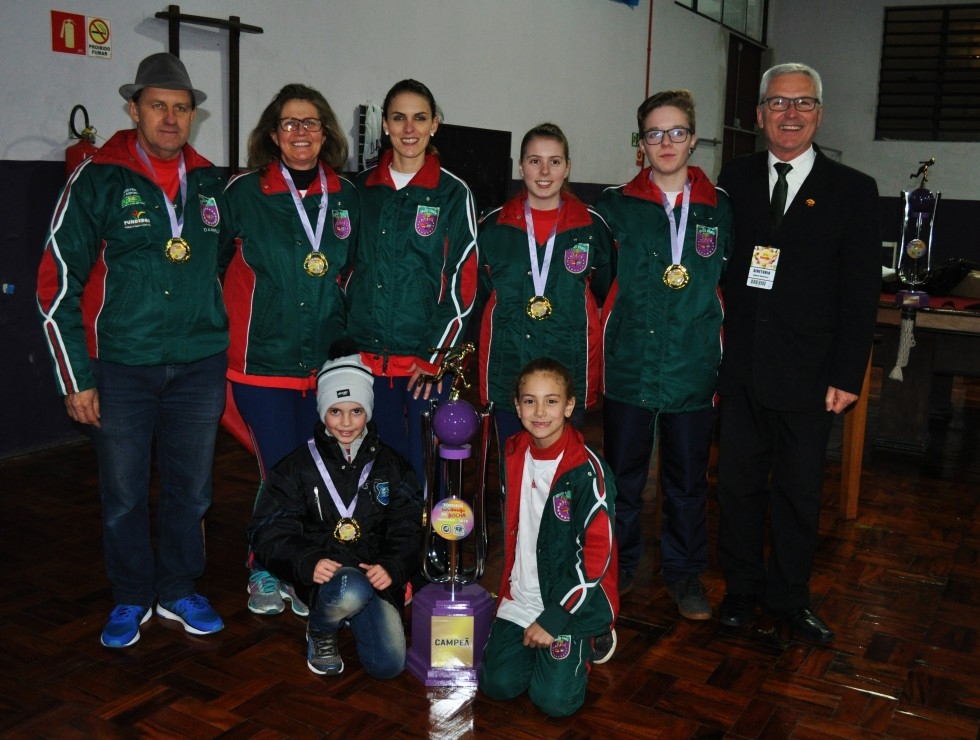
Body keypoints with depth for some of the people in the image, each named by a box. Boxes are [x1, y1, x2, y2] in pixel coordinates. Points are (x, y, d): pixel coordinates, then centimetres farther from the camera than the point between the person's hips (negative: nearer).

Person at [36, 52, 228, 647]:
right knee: (124, 494, 8)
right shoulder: (97, 181, -4)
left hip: (200, 365, 3)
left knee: (191, 490, 11)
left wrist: (226, 347, 13)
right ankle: (132, 598, 28)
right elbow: (58, 282, -4)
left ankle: (179, 591, 31)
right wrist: (76, 378, -7)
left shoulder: (212, 185, 6)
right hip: (122, 367, -2)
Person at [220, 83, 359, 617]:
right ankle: (265, 572, 22)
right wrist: (227, 330, 3)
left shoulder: (347, 197, 7)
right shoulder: (243, 193, -2)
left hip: (327, 362, 3)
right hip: (261, 362, -3)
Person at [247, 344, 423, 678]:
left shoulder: (390, 465, 11)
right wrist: (309, 563, -21)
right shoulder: (298, 466, 4)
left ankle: (356, 616, 17)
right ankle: (320, 631, -1)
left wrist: (391, 567, -14)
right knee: (351, 590, -37)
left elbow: (408, 529, 7)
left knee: (389, 664, -17)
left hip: (374, 575, 3)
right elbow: (269, 534, -2)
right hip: (323, 573, -2)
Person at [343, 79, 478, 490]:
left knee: (426, 470, 2)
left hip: (426, 360, -3)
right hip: (366, 355, 3)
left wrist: (435, 354, -9)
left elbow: (463, 280, -4)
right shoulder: (361, 187, 8)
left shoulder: (453, 193, 0)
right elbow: (345, 268, 14)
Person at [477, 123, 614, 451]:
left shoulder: (593, 227, 3)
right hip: (506, 369, 1)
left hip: (569, 371, 0)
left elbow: (603, 295, 13)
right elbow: (477, 295, 14)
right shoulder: (493, 225, 5)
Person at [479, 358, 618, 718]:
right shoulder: (513, 455, 1)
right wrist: (511, 589, 11)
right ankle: (537, 643, 22)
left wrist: (554, 618, -17)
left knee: (555, 699, -12)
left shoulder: (587, 469, -18)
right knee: (498, 684, -5)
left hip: (572, 599, -5)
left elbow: (598, 552, -18)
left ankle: (589, 639, 15)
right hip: (521, 596, 5)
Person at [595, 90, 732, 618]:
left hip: (693, 371, 1)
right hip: (629, 368, -1)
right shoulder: (616, 205, 2)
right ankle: (619, 565, 29)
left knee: (688, 480, 11)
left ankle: (684, 572, 29)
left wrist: (717, 350, 6)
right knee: (622, 476, 10)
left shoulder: (720, 209, 5)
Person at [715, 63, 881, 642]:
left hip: (807, 375, -1)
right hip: (740, 369, 2)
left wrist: (847, 376, -7)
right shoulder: (735, 180, 6)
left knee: (800, 492, 11)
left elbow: (861, 293, -2)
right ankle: (742, 587, 30)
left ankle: (790, 595, 29)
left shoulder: (854, 191, 0)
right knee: (740, 483, 12)